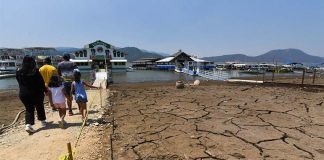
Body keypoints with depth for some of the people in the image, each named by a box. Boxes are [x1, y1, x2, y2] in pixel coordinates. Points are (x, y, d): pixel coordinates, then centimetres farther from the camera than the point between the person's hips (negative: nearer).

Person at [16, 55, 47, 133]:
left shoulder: (18, 71, 0)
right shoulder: (35, 71, -14)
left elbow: (20, 83, 11)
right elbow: (41, 82, -10)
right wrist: (45, 90, 1)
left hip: (23, 94, 3)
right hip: (36, 93, -3)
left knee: (29, 109, 11)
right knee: (40, 107, 15)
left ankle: (28, 125, -6)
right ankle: (43, 121, 28)